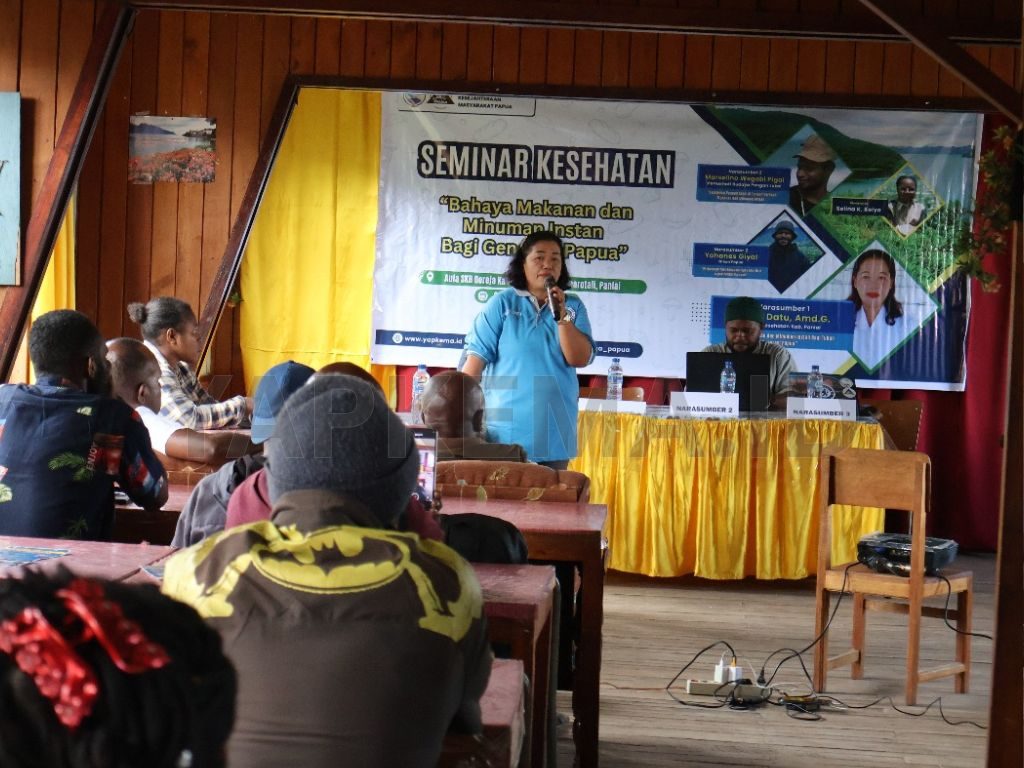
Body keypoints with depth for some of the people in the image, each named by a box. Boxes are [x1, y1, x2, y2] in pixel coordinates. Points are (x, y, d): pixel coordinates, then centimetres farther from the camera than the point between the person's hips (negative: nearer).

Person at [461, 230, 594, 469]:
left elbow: (579, 359, -2)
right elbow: (477, 357, -4)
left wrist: (562, 316, -12)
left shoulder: (573, 307, 7)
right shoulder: (502, 303, -2)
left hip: (554, 435, 3)